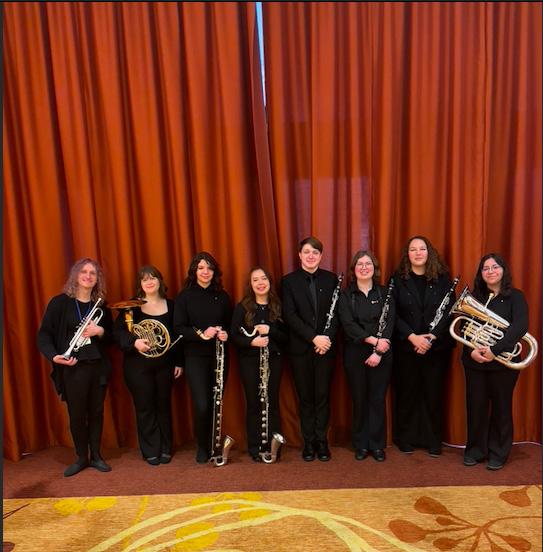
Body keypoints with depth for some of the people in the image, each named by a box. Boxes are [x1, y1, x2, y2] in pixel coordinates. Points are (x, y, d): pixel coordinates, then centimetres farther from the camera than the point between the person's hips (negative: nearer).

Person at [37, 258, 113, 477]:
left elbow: (111, 337, 11)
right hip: (72, 368, -3)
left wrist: (100, 331, -10)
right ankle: (81, 458, 25)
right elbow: (44, 333, -5)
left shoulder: (100, 306, 7)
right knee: (76, 414, 6)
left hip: (98, 366, 3)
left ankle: (96, 455, 26)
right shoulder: (60, 302, -3)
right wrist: (54, 355, -20)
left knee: (96, 412, 10)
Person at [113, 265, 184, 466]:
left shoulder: (170, 305, 5)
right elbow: (118, 331, -8)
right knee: (145, 408, 5)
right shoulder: (133, 306, -2)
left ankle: (165, 449, 25)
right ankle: (150, 451, 19)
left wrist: (179, 362, 7)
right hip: (138, 365, -2)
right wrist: (134, 342, -26)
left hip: (164, 364, 2)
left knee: (163, 406, 10)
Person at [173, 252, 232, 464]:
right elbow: (178, 328, -7)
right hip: (195, 357, -2)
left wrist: (226, 334, -10)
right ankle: (202, 447, 17)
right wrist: (201, 333, -20)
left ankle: (213, 445, 28)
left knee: (215, 404, 8)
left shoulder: (222, 296, 6)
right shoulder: (185, 296, -2)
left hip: (219, 356, 3)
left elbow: (230, 324, 12)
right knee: (202, 406, -8)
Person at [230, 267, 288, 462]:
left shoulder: (278, 306, 3)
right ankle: (255, 448, 19)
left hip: (273, 360, 1)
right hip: (249, 361, -1)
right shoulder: (242, 307, -2)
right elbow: (234, 335, -4)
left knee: (272, 402, 7)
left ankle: (273, 446, 21)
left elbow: (285, 337, 2)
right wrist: (251, 342, -21)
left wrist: (269, 330, -16)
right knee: (253, 403, 5)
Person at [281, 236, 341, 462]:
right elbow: (290, 316, -9)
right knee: (305, 397, 8)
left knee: (322, 395, 7)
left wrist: (328, 338, -12)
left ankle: (322, 441, 22)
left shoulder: (331, 279, 6)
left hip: (326, 346, 1)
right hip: (301, 348, -1)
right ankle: (308, 442, 21)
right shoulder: (289, 281, 0)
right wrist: (314, 338, -16)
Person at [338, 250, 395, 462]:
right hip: (355, 354, 0)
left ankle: (377, 444, 21)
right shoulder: (346, 295, 1)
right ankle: (361, 444, 23)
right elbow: (348, 324, -10)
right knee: (359, 399, 8)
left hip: (381, 355, 1)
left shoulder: (385, 293, 4)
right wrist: (373, 339, -20)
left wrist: (378, 351, -14)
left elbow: (389, 324, -4)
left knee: (378, 399, 6)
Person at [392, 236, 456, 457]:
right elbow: (393, 314, -5)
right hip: (406, 346, -1)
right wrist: (413, 337, -16)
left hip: (437, 346, 1)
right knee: (406, 392, 8)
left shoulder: (442, 278, 3)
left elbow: (451, 311, -2)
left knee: (434, 393, 8)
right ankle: (406, 438, 23)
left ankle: (433, 440, 23)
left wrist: (433, 336, -14)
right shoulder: (398, 279, 0)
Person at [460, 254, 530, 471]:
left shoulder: (515, 297, -2)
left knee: (501, 407, 9)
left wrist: (495, 350, -25)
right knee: (475, 407, 8)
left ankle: (498, 453, 26)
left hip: (503, 362, -2)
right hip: (474, 362, 2)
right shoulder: (474, 296, 6)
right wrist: (471, 350, -16)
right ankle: (475, 450, 25)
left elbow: (520, 326, -17)